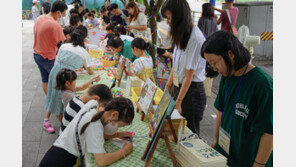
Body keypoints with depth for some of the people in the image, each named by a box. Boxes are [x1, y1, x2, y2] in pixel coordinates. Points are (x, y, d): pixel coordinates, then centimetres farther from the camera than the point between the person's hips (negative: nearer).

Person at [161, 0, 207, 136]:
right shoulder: (181, 35, 6)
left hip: (192, 91, -8)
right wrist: (168, 87, 13)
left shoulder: (196, 38, -22)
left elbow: (189, 75, -20)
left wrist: (178, 102, -16)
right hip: (178, 87, 8)